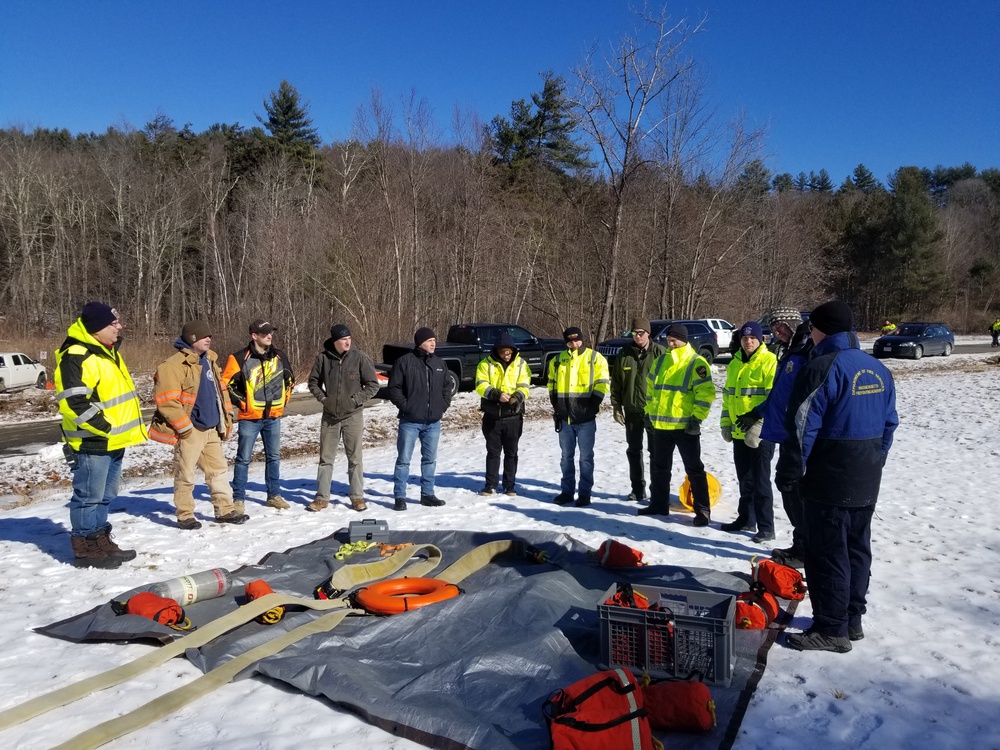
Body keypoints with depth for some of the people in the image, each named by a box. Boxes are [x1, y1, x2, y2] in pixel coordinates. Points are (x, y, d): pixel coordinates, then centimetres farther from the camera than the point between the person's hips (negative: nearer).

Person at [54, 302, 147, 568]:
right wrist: (104, 428, -20)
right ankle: (85, 548, 10)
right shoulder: (76, 358, -19)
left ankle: (100, 541, 28)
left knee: (105, 496, 17)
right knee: (89, 496, 0)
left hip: (114, 441, 10)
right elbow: (72, 402, -25)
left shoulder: (107, 351, 14)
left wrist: (123, 430, 21)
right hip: (92, 443, -10)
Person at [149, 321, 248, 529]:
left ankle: (225, 510, 21)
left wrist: (226, 419, 13)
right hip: (190, 431, -8)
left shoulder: (210, 360, 12)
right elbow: (167, 401, -19)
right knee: (185, 475, 5)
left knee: (219, 470, 12)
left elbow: (220, 391, 20)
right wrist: (185, 427, -16)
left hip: (212, 429, 8)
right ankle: (185, 515, 17)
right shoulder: (174, 365, -15)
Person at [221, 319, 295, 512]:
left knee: (273, 457, 12)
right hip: (249, 418, -4)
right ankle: (239, 499, 12)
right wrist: (241, 402, -8)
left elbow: (289, 379, 18)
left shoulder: (279, 356, 3)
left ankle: (274, 495, 24)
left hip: (273, 416, 5)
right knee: (244, 459, 2)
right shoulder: (240, 358, -11)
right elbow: (226, 383, -7)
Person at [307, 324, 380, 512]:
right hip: (329, 416, 2)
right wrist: (322, 397, -3)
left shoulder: (360, 357, -9)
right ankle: (322, 497, 19)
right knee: (326, 458, 9)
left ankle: (357, 496, 16)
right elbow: (313, 382, 10)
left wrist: (357, 399, -11)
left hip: (353, 415, -2)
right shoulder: (323, 358, -5)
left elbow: (373, 385, -4)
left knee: (355, 458, 5)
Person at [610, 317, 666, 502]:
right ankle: (637, 489, 22)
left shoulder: (660, 352, -6)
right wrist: (616, 406, 4)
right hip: (631, 410, 4)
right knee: (633, 450, 11)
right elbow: (616, 382, 8)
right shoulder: (624, 354, 5)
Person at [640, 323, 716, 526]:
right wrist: (649, 412, 15)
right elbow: (651, 387, 19)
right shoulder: (660, 361, 11)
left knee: (694, 469, 1)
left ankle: (702, 509, 8)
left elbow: (706, 393, -13)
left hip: (685, 426, -6)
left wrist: (697, 418, -17)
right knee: (659, 467, 15)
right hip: (660, 425, 7)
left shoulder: (696, 363, -9)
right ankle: (659, 504, 27)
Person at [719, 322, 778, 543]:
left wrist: (759, 426, -21)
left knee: (760, 482, -2)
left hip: (761, 434, -7)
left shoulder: (769, 362, -10)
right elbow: (728, 394, 19)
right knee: (745, 480, 17)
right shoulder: (735, 363, 12)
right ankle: (746, 519, 29)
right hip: (739, 433, 7)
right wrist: (726, 423, 12)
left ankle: (766, 527, 7)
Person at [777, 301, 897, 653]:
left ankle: (831, 629, 8)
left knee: (827, 554, 0)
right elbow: (889, 425, 15)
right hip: (866, 484, 9)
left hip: (829, 483, -8)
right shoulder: (878, 370, 10)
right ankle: (852, 620, 28)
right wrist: (874, 463, 22)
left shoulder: (822, 368, -17)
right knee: (857, 549, 17)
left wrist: (788, 473, -10)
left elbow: (802, 428, -19)